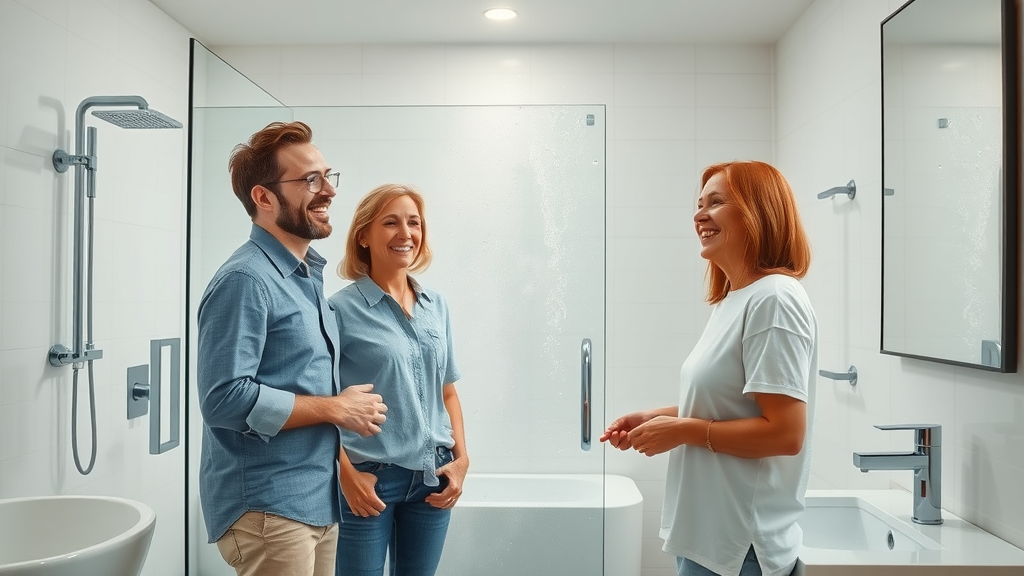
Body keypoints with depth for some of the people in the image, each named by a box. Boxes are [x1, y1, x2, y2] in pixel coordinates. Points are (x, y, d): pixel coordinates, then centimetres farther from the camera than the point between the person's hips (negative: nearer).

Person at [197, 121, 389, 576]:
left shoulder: (307, 277, 12)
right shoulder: (246, 279, -17)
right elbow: (226, 398, -24)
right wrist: (335, 408, -17)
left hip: (318, 502, 8)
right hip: (266, 509, -8)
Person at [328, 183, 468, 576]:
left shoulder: (437, 306, 6)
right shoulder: (342, 309, -8)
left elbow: (448, 392, 10)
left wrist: (461, 458, 2)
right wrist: (347, 473, -12)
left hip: (433, 474, 5)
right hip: (369, 476, -4)